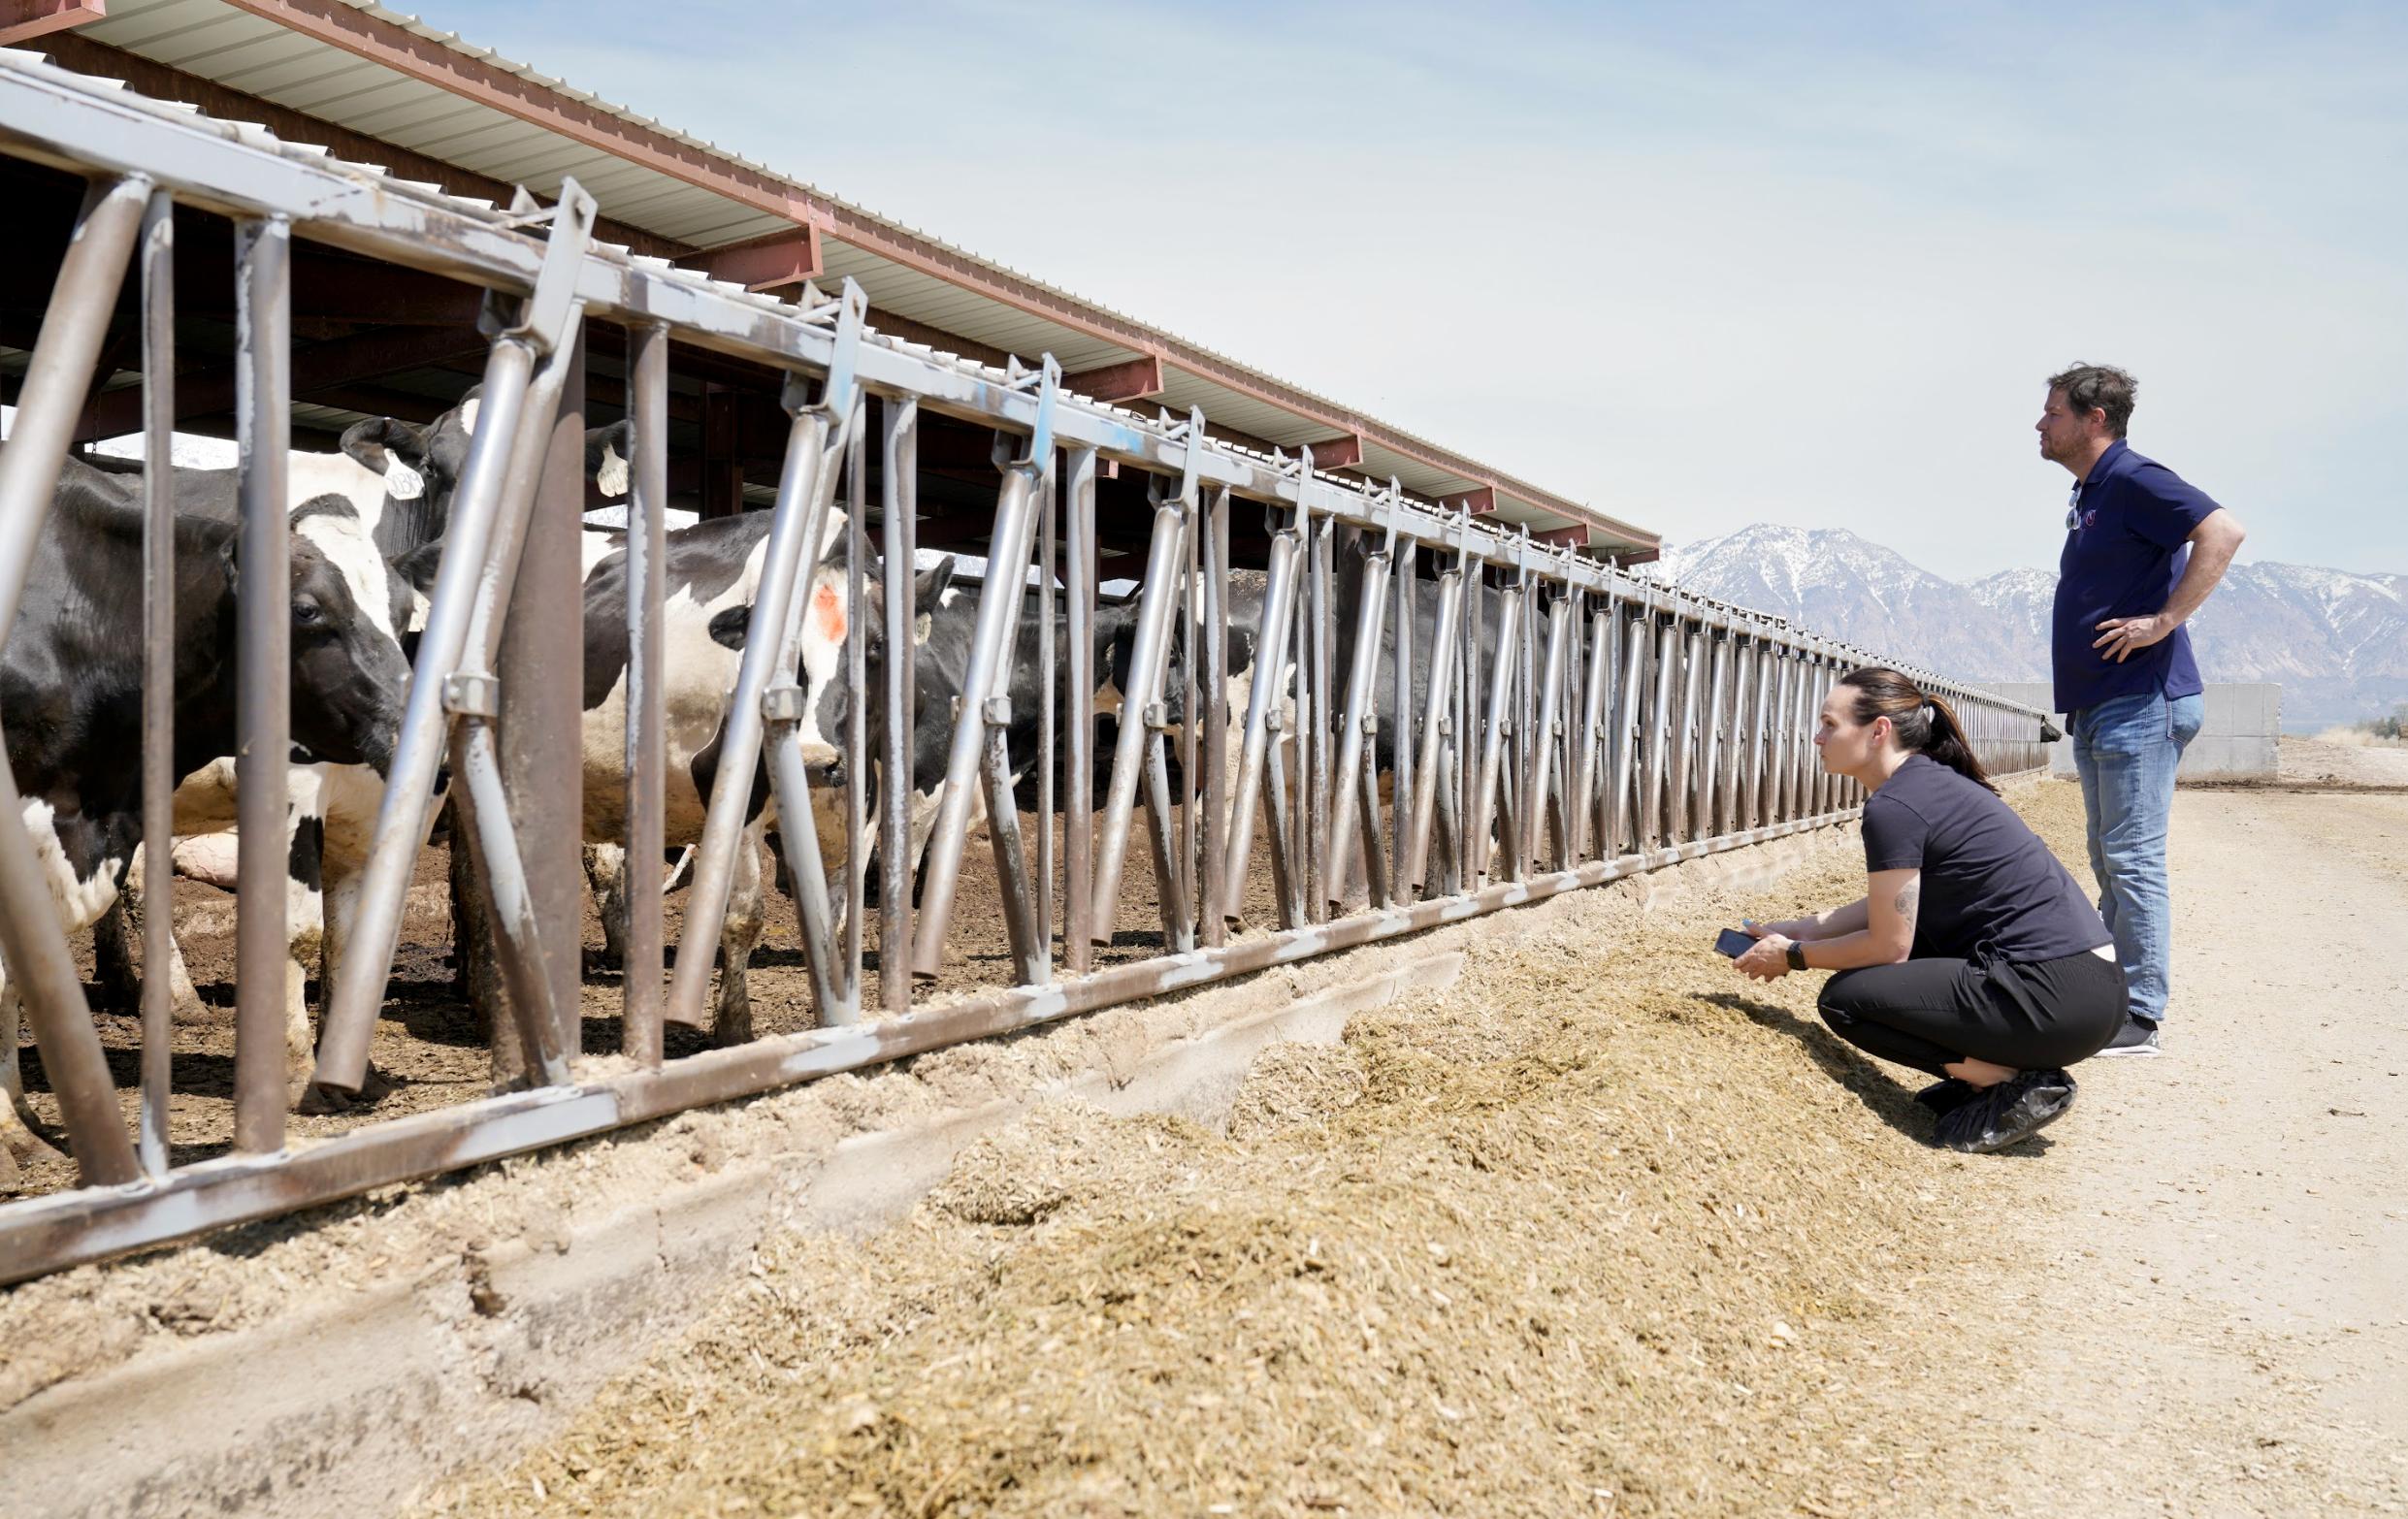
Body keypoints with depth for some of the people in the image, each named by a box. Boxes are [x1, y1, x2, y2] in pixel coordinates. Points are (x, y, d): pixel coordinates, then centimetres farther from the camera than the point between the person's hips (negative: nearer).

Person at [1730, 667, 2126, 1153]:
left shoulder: (1894, 806, -14)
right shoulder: (1933, 782, 14)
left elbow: (1889, 945, -10)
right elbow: (1888, 907, 24)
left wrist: (1793, 957, 4)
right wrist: (1798, 930, 21)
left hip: (2059, 998, -10)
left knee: (1845, 999, -3)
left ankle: (2016, 1084, -3)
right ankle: (1990, 1067, 16)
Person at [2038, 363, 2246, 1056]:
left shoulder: (2133, 479, -10)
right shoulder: (2089, 495, 19)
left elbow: (2223, 531, -24)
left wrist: (2163, 621, -24)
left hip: (2141, 704, -10)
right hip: (2097, 707, 10)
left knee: (2133, 859, -9)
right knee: (2110, 859, 14)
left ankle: (2139, 1017, -6)